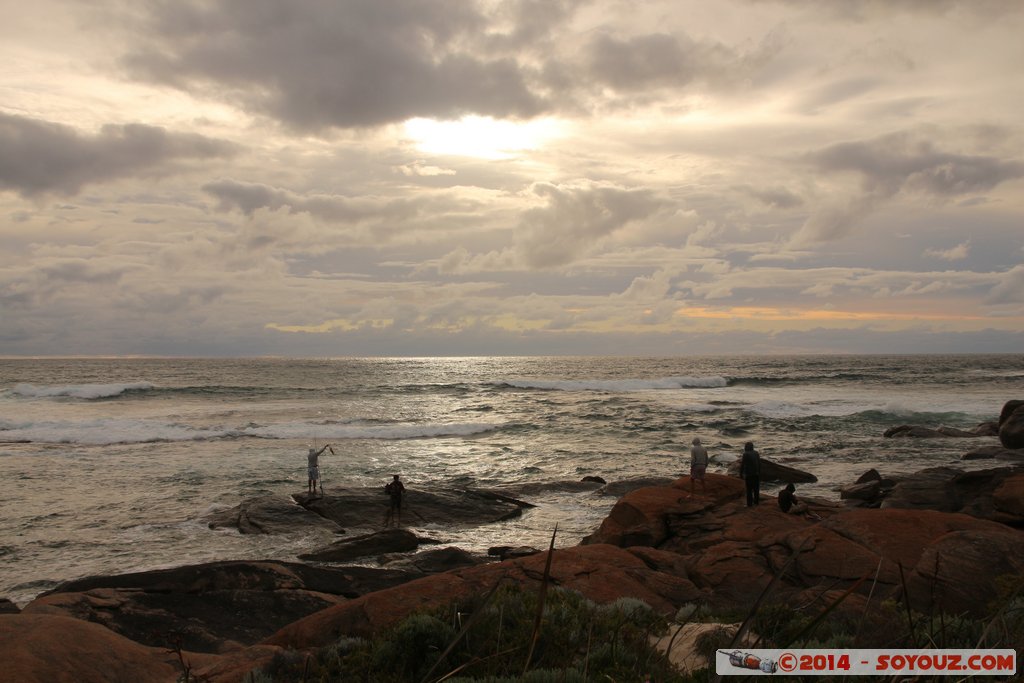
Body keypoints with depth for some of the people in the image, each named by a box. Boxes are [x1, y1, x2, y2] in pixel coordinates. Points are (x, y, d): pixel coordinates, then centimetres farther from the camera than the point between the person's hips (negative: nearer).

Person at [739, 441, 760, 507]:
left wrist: (741, 474, -3)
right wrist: (759, 473, 18)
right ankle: (756, 501, 21)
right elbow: (759, 463, 8)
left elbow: (743, 465, -12)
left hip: (749, 474, -5)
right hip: (756, 474, 5)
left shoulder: (745, 454, -13)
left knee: (749, 489, 0)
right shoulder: (756, 453, 4)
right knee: (756, 488, 14)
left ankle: (749, 503, 1)